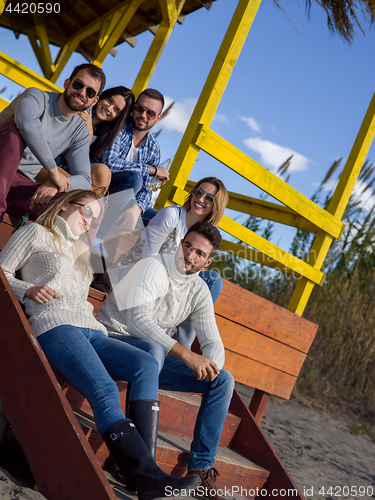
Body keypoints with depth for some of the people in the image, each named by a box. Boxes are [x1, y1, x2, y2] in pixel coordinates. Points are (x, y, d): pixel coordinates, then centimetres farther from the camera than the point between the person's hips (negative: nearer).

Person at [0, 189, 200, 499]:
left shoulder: (84, 252, 36)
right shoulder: (36, 233, 18)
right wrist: (29, 289, -5)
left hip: (91, 330, 6)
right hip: (54, 324, -6)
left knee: (146, 364, -23)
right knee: (105, 391, -30)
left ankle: (141, 465, -31)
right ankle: (147, 472, -35)